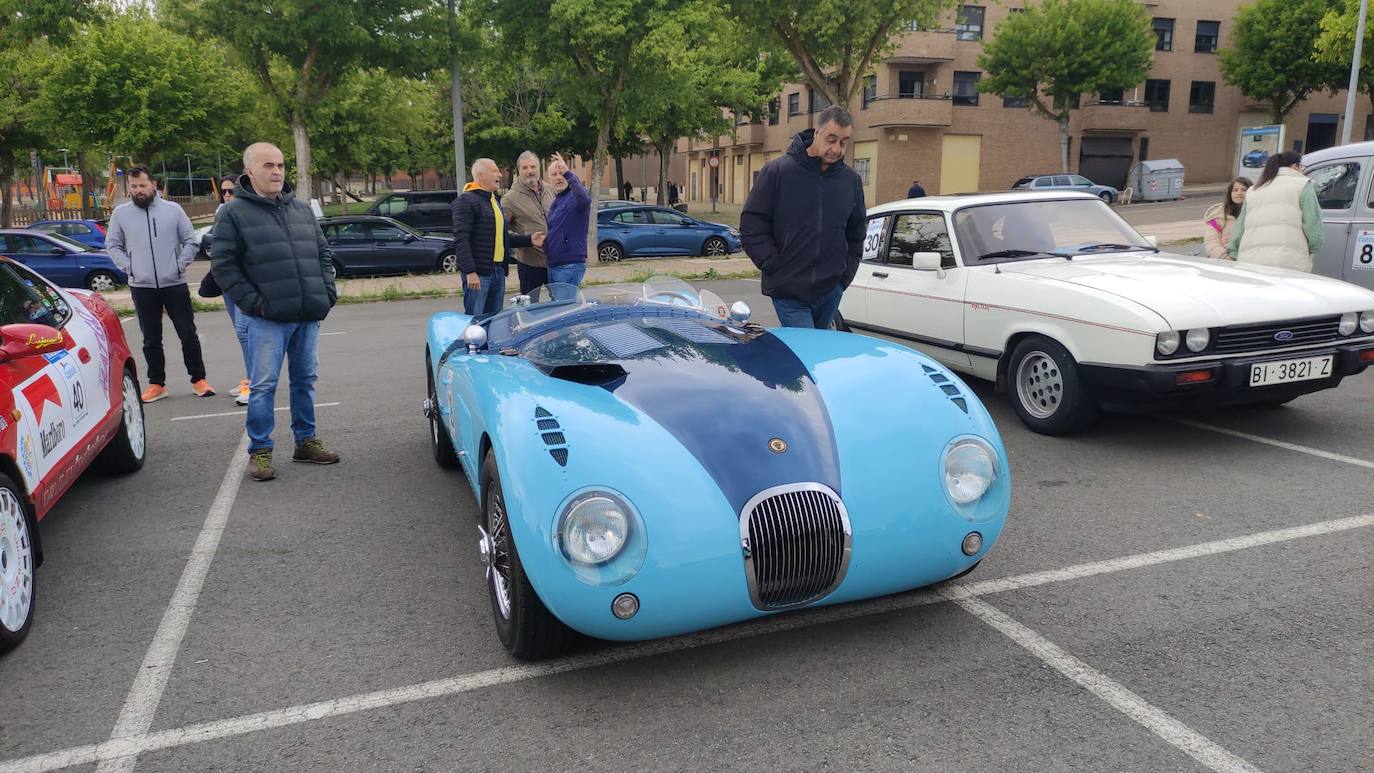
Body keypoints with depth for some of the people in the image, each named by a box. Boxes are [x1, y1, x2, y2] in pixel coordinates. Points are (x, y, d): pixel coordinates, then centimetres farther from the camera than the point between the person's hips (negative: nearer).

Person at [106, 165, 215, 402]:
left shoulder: (173, 209, 2)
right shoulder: (120, 213, 5)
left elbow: (191, 242, 5)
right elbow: (112, 245, 12)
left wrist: (180, 265, -5)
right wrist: (128, 267, -1)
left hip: (175, 284, -1)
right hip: (142, 287, 1)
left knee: (188, 334, 2)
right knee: (151, 339, 9)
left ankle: (198, 379, 13)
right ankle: (156, 384, 18)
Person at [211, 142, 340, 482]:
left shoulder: (302, 210, 15)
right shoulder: (233, 213, -2)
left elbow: (323, 252, 20)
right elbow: (222, 264, -5)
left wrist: (327, 292, 8)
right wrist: (253, 302, -12)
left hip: (309, 315, 5)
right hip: (267, 318, -5)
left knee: (305, 380, 12)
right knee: (264, 385, -2)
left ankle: (306, 441, 25)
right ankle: (260, 451, 8)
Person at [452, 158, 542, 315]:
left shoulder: (494, 201, 21)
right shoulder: (466, 200, -9)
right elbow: (461, 239, -17)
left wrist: (529, 240, 14)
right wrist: (470, 272, -24)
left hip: (498, 271, 9)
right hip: (478, 273, -9)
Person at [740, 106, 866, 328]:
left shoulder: (852, 180, 8)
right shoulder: (777, 171, -6)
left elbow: (856, 234, 20)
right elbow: (751, 225, -4)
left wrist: (846, 272, 10)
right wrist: (775, 266, -9)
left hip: (831, 291, 5)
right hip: (788, 292, -5)